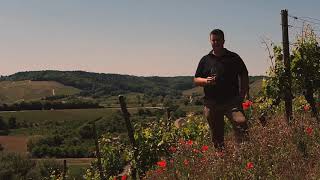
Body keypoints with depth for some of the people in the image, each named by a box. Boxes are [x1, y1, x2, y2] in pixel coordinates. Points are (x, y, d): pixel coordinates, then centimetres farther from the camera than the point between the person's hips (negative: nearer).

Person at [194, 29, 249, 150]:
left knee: (241, 123, -24)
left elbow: (244, 76, 15)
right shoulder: (205, 60, 14)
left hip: (232, 100, -2)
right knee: (216, 134, 6)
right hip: (212, 102, 2)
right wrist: (206, 81, -8)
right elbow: (196, 80, 14)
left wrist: (244, 92, 1)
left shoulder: (234, 58, 10)